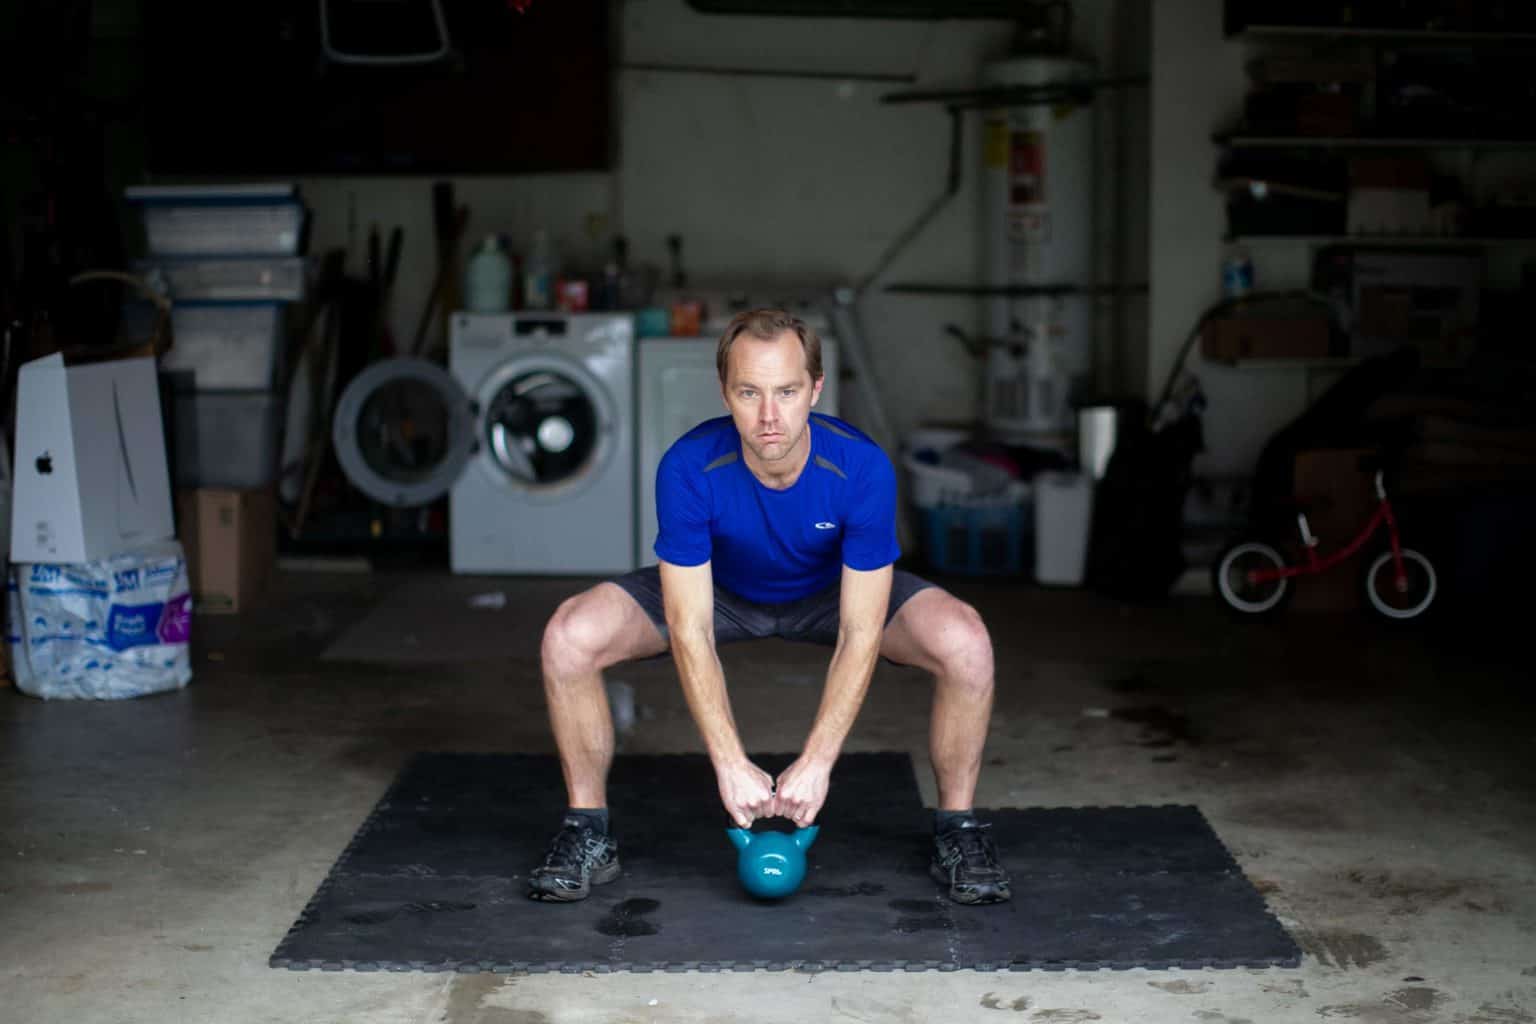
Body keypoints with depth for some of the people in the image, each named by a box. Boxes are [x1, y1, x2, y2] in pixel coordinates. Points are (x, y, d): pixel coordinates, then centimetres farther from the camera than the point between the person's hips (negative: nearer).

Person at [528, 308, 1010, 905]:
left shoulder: (862, 468, -33)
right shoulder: (688, 468, -33)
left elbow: (859, 633, -28)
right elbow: (691, 632, -28)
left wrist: (816, 763, -33)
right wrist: (730, 765, -33)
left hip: (832, 592, 0)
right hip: (719, 590, 0)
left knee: (965, 643, -28)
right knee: (570, 638, -24)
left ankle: (957, 832, -4)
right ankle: (587, 835, -4)